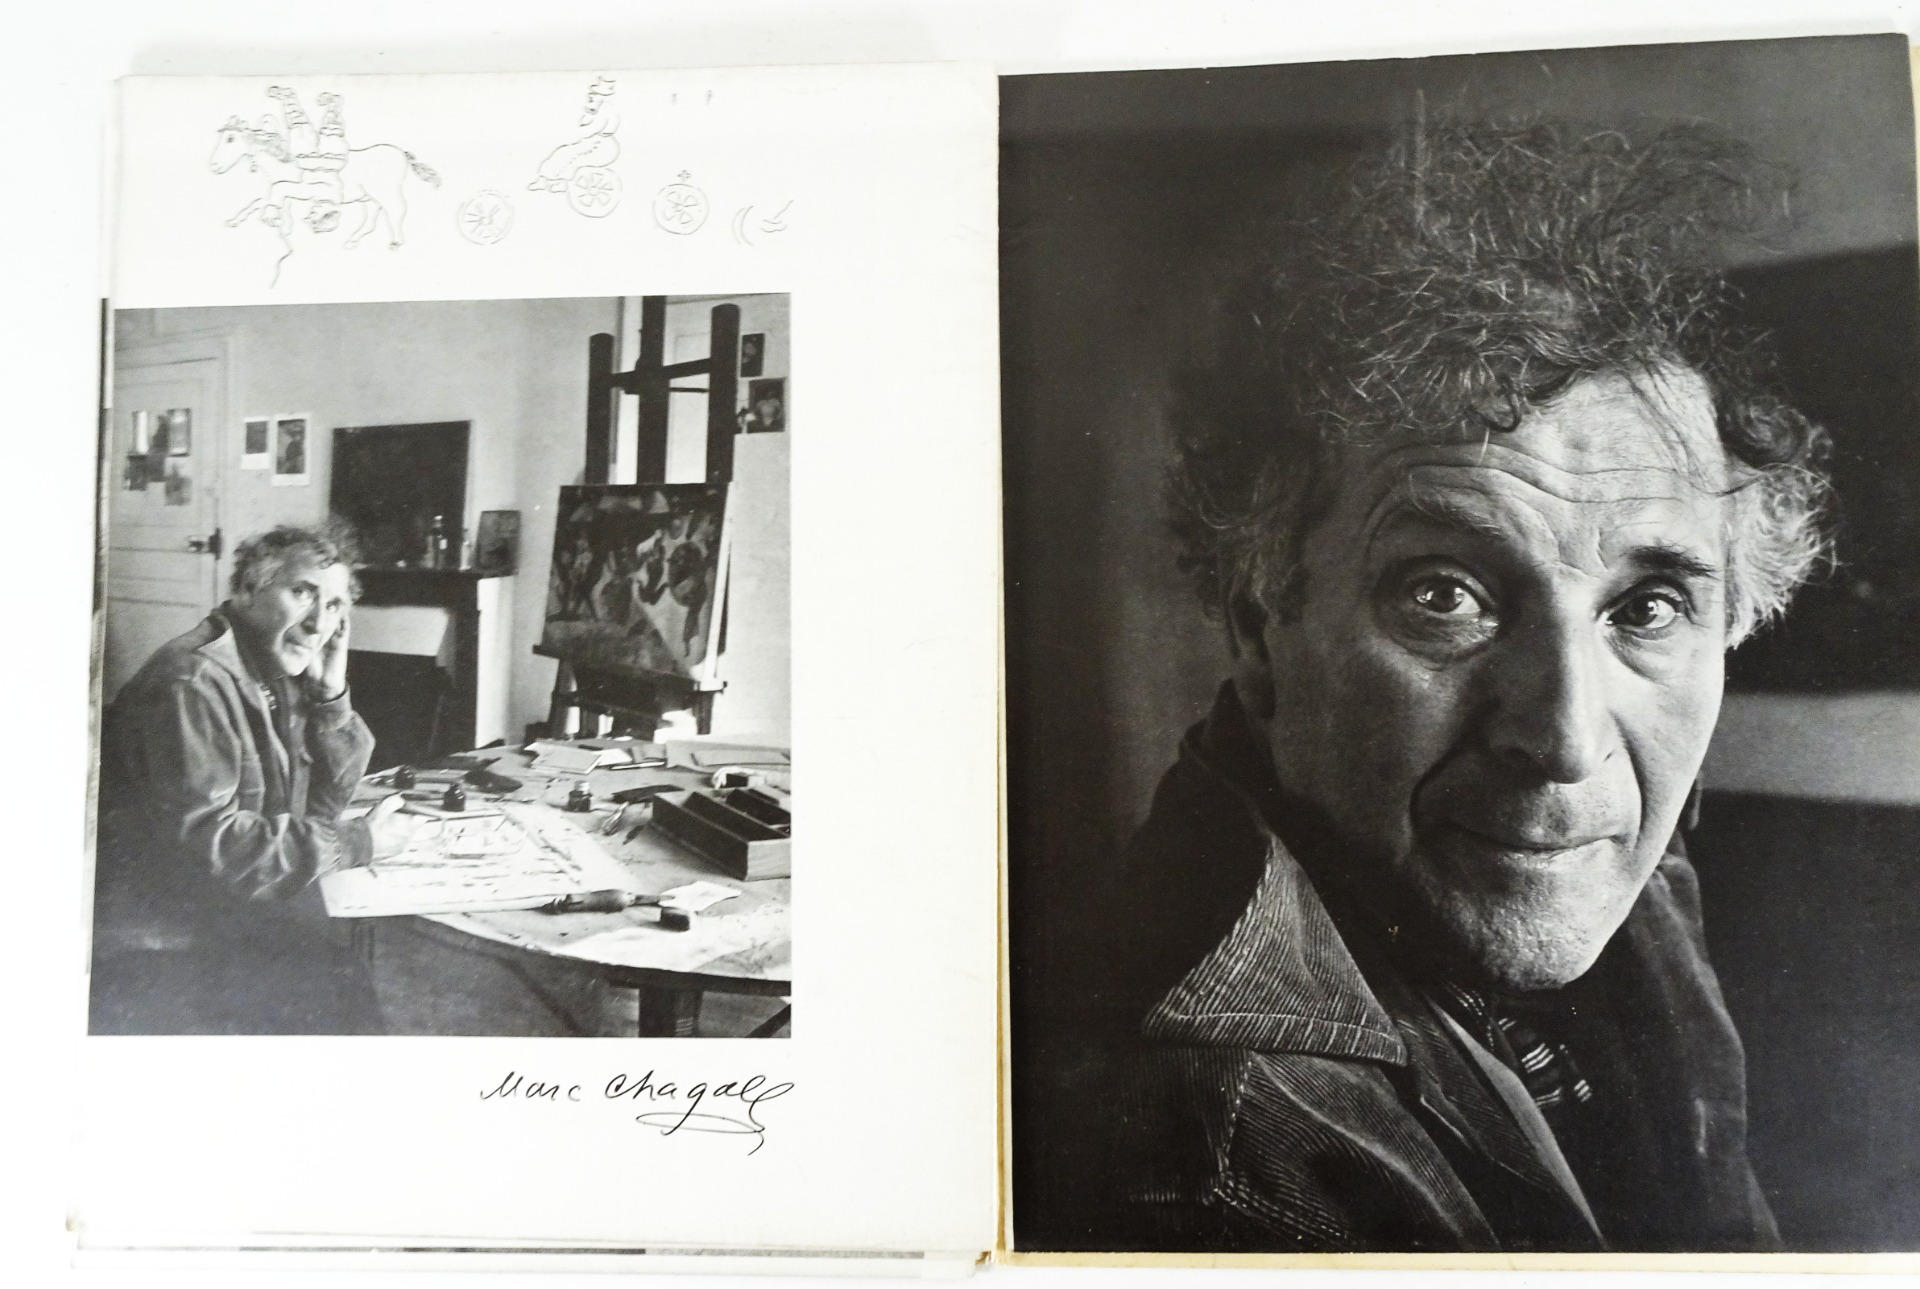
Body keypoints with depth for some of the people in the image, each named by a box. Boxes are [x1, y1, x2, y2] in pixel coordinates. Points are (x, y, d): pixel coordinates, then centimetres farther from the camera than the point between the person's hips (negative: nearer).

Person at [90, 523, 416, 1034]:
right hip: (156, 947, -8)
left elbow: (319, 808, 7)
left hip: (225, 908, 8)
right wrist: (357, 842, -23)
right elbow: (203, 844, -28)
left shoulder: (281, 677, 6)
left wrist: (332, 696, -5)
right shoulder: (194, 681, -22)